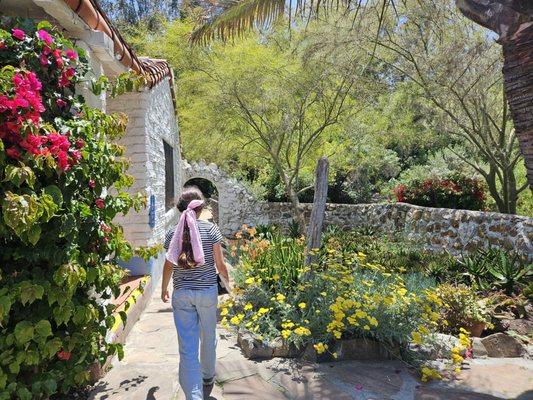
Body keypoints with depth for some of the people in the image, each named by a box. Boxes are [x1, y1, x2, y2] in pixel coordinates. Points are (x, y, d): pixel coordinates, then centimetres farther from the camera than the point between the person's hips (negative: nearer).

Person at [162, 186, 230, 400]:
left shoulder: (173, 233, -1)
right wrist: (228, 281, 15)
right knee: (208, 338, 22)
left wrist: (164, 289, 23)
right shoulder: (210, 229, -7)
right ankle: (207, 378, 43)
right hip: (207, 291, 0)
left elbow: (168, 266, 6)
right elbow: (220, 264, -4)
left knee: (187, 347, 4)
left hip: (181, 294, 1)